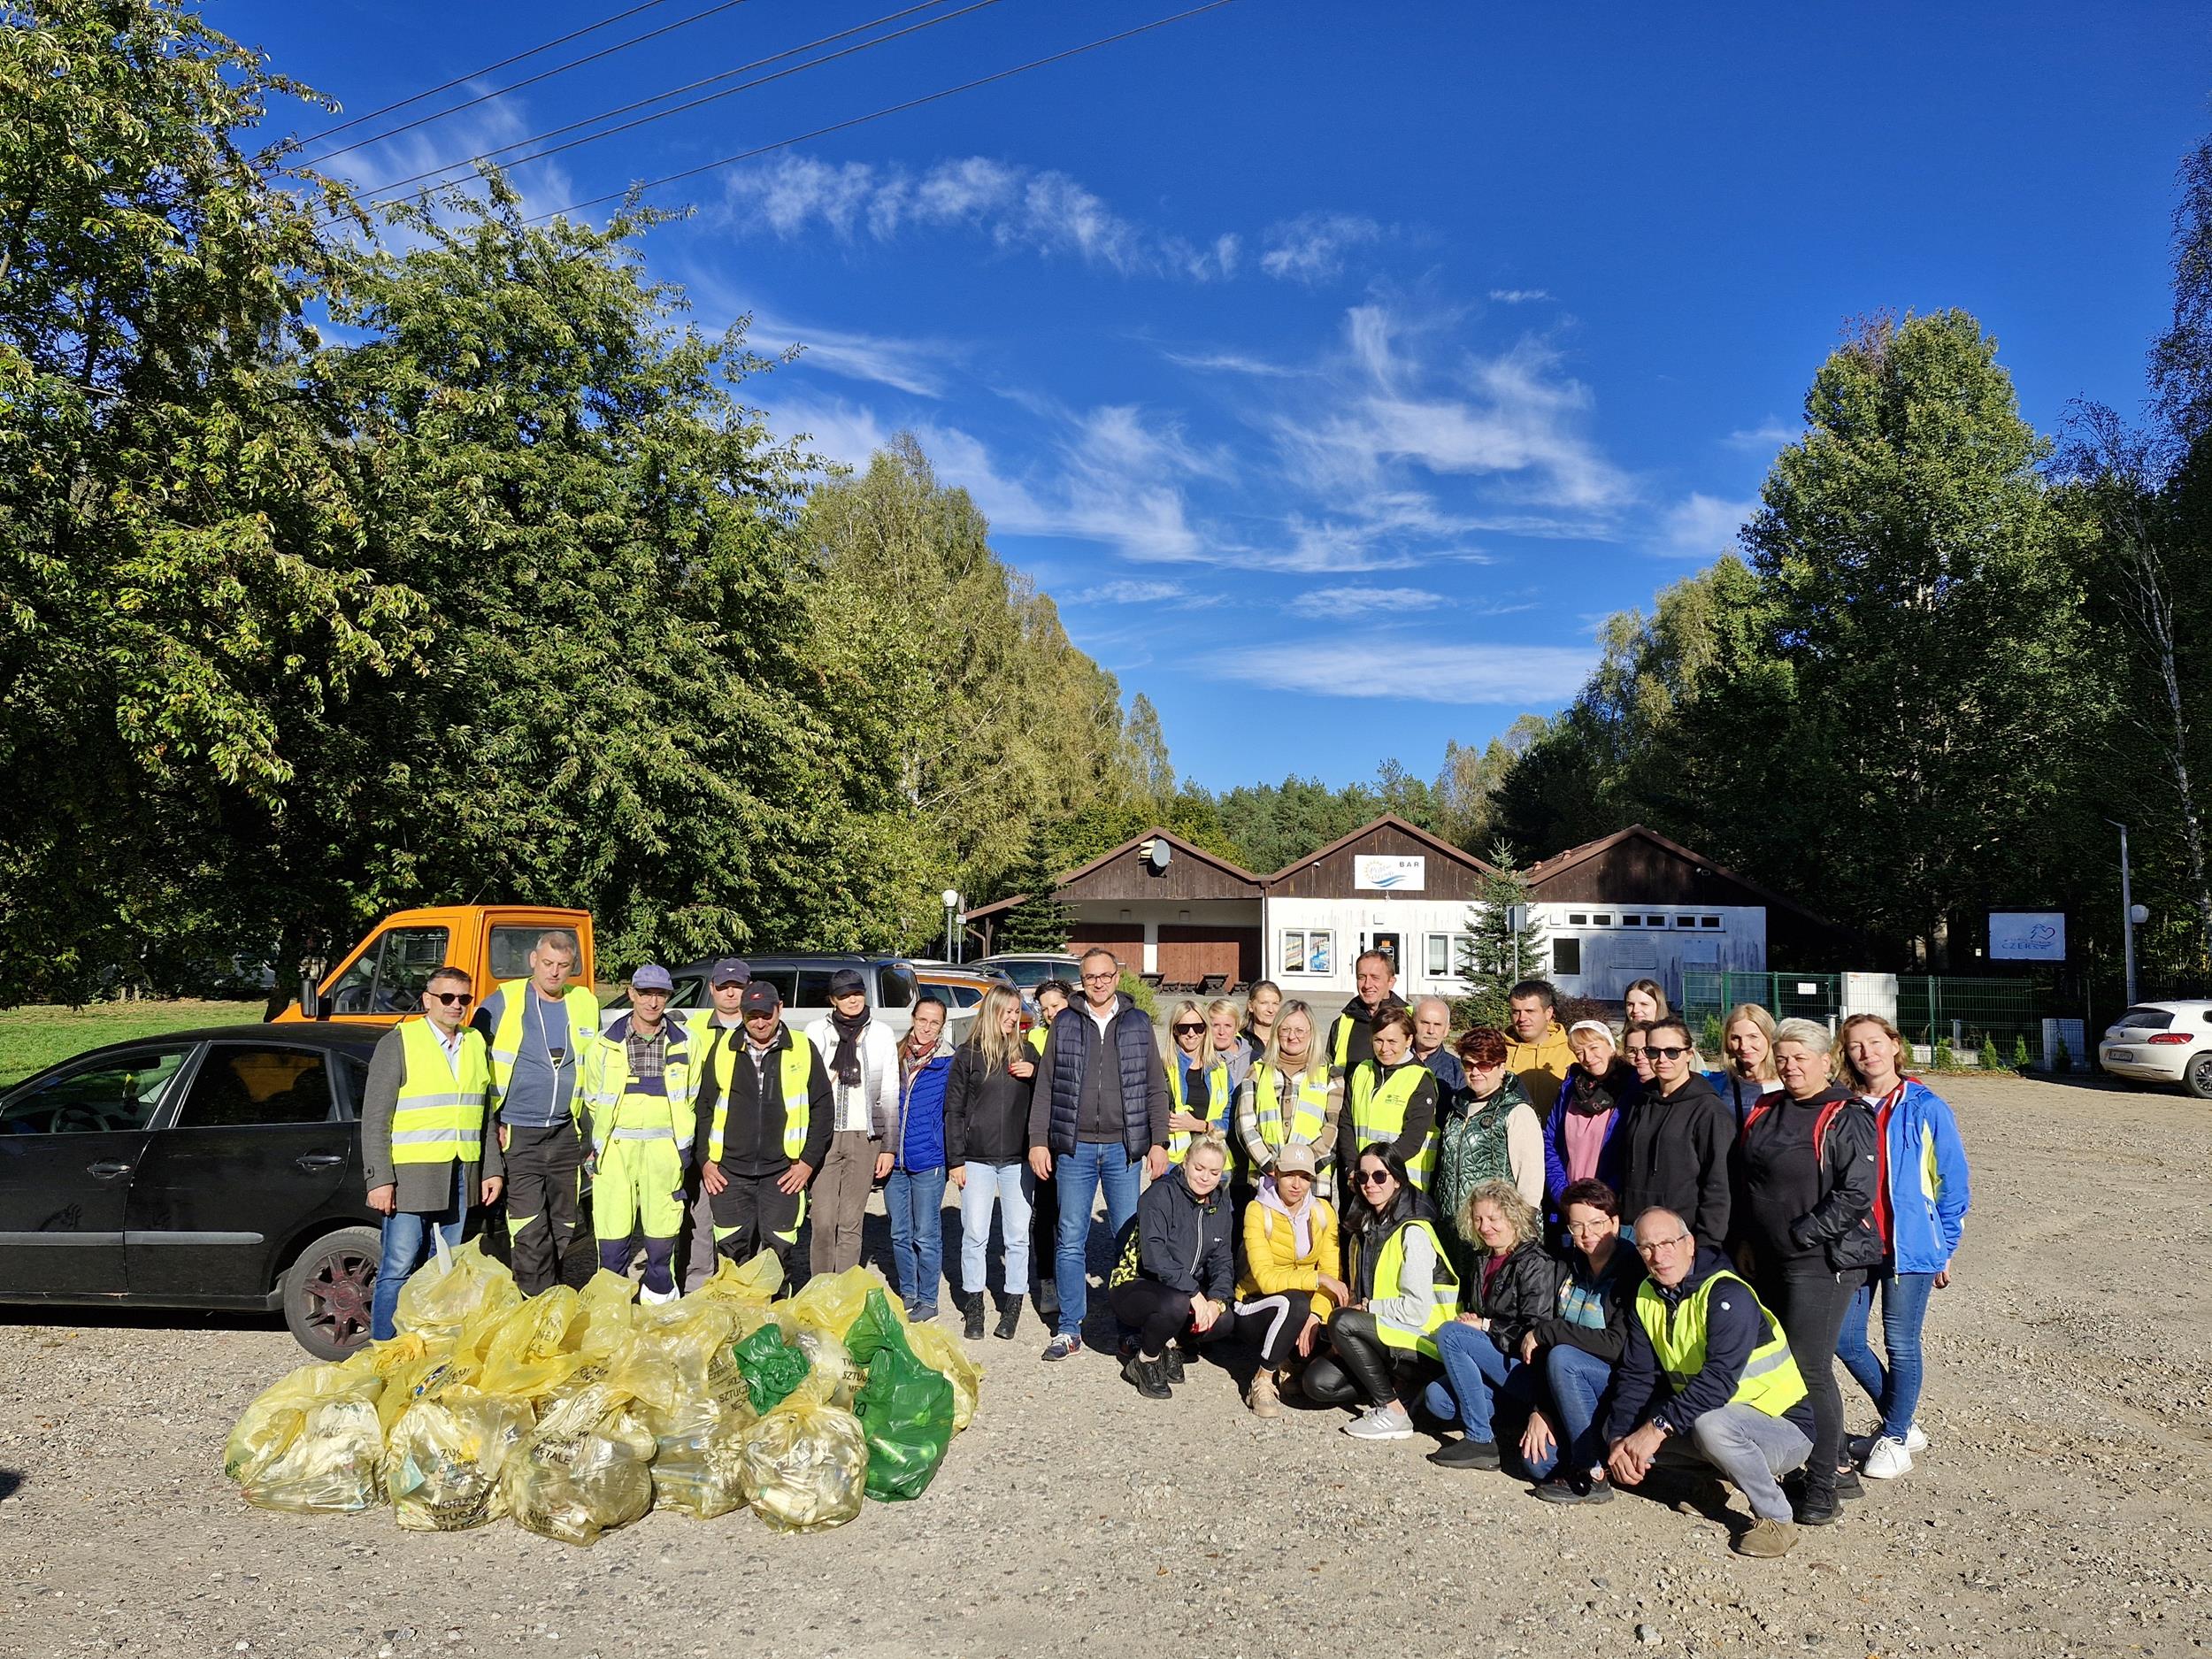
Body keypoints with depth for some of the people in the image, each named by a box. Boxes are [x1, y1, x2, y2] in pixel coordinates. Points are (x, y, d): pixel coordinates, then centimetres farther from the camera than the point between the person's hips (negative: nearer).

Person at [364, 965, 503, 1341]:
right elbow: (374, 1120, -7)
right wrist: (380, 1180, -13)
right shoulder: (397, 1043, -4)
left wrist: (491, 1170, 13)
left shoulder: (477, 1044, 13)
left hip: (461, 1179, 5)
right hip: (410, 1176, -5)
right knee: (398, 1270, -4)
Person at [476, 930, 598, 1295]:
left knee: (564, 1228, 11)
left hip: (566, 1135, 4)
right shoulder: (502, 1002, -3)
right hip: (516, 1134, -4)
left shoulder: (586, 1005, 7)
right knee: (530, 1234, -9)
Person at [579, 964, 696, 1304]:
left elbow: (690, 1100, 13)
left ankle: (659, 1299, 21)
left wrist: (684, 1144, 10)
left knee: (661, 1231, 4)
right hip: (615, 1149, 0)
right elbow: (592, 1099, 13)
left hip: (664, 1150, 1)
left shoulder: (683, 1044, 4)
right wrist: (596, 1145, 12)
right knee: (613, 1233, 0)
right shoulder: (606, 1042, 2)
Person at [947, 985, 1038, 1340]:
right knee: (974, 1235, 2)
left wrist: (1035, 1073, -7)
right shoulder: (968, 1054, 2)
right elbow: (954, 1110, 3)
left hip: (1018, 1160, 2)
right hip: (977, 1159, -2)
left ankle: (1012, 1308, 16)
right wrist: (955, 1160, -2)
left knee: (1018, 1236, 4)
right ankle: (974, 1308, 15)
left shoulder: (1025, 1052, 8)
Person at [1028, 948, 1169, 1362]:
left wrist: (1158, 1142, 0)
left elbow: (1155, 1087, 7)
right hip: (1075, 1148, 0)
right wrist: (1038, 1141, -1)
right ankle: (1069, 1329, 13)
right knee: (1070, 1241, 4)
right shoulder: (1065, 1023, 6)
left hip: (1124, 1148, 0)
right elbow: (1044, 1086, 6)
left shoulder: (1138, 1023, 6)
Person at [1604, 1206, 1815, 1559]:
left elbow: (1720, 1378, -32)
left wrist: (1658, 1428, -35)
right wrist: (1619, 1440, -19)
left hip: (1783, 1427, -8)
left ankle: (1775, 1518, -12)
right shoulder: (1646, 1297, 1)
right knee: (1615, 1427, -3)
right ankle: (1741, 1468, 7)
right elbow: (1636, 1376, -3)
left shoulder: (1728, 1295, -22)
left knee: (1710, 1425, -37)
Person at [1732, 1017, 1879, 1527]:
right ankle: (1833, 1463, 29)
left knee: (1810, 1370, -5)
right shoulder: (1763, 1112, 11)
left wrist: (1798, 1236, -16)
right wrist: (1746, 1240, 9)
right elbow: (1743, 1183, 18)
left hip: (1821, 1263, -8)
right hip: (1767, 1261, 8)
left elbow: (1856, 1194, -17)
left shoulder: (1846, 1118, -10)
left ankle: (1821, 1484, 9)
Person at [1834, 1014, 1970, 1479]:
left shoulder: (1926, 1109, -7)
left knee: (1900, 1345, 5)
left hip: (1910, 1246, -4)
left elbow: (1953, 1182, -1)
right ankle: (1901, 1424, 28)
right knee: (1845, 1340, 7)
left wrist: (1945, 1248, -1)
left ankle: (1895, 1438, 24)